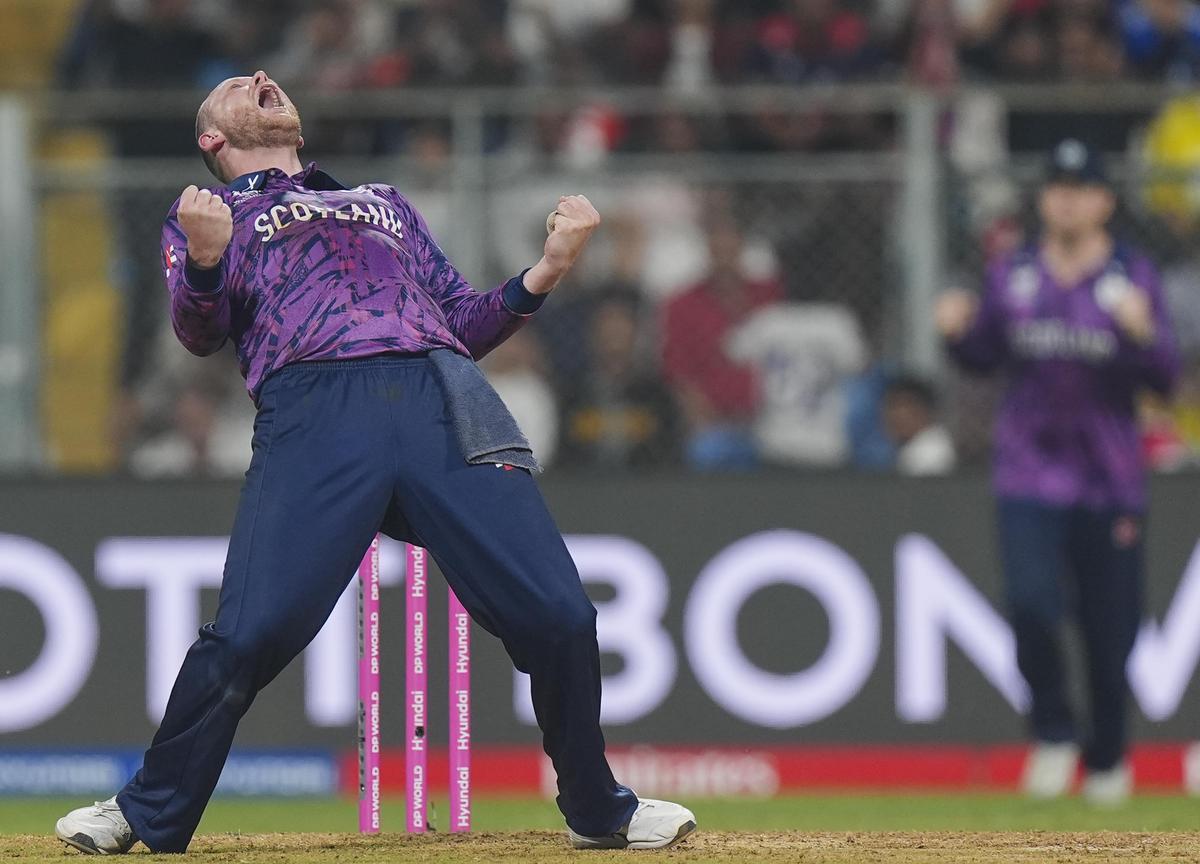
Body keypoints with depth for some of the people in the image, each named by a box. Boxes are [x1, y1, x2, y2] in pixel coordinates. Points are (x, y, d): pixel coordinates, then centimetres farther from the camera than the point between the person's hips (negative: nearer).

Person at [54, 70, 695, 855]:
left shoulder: (385, 203, 39)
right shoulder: (205, 215, 28)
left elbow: (466, 327, 31)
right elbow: (201, 332, 9)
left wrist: (550, 269, 15)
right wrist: (205, 261, -12)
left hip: (443, 400, 3)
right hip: (315, 402, -3)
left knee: (558, 615, -12)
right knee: (249, 632, -21)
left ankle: (597, 812, 10)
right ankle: (151, 819, 0)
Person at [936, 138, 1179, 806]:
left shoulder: (1133, 276, 0)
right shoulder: (1013, 277, 6)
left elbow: (1166, 377, -6)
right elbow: (985, 357, 15)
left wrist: (1143, 333, -26)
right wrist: (960, 331, -5)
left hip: (1110, 481, -1)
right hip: (1030, 475, 1)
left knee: (1111, 632, 5)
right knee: (1033, 603, -20)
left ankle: (1108, 757, 27)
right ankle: (1053, 733, 2)